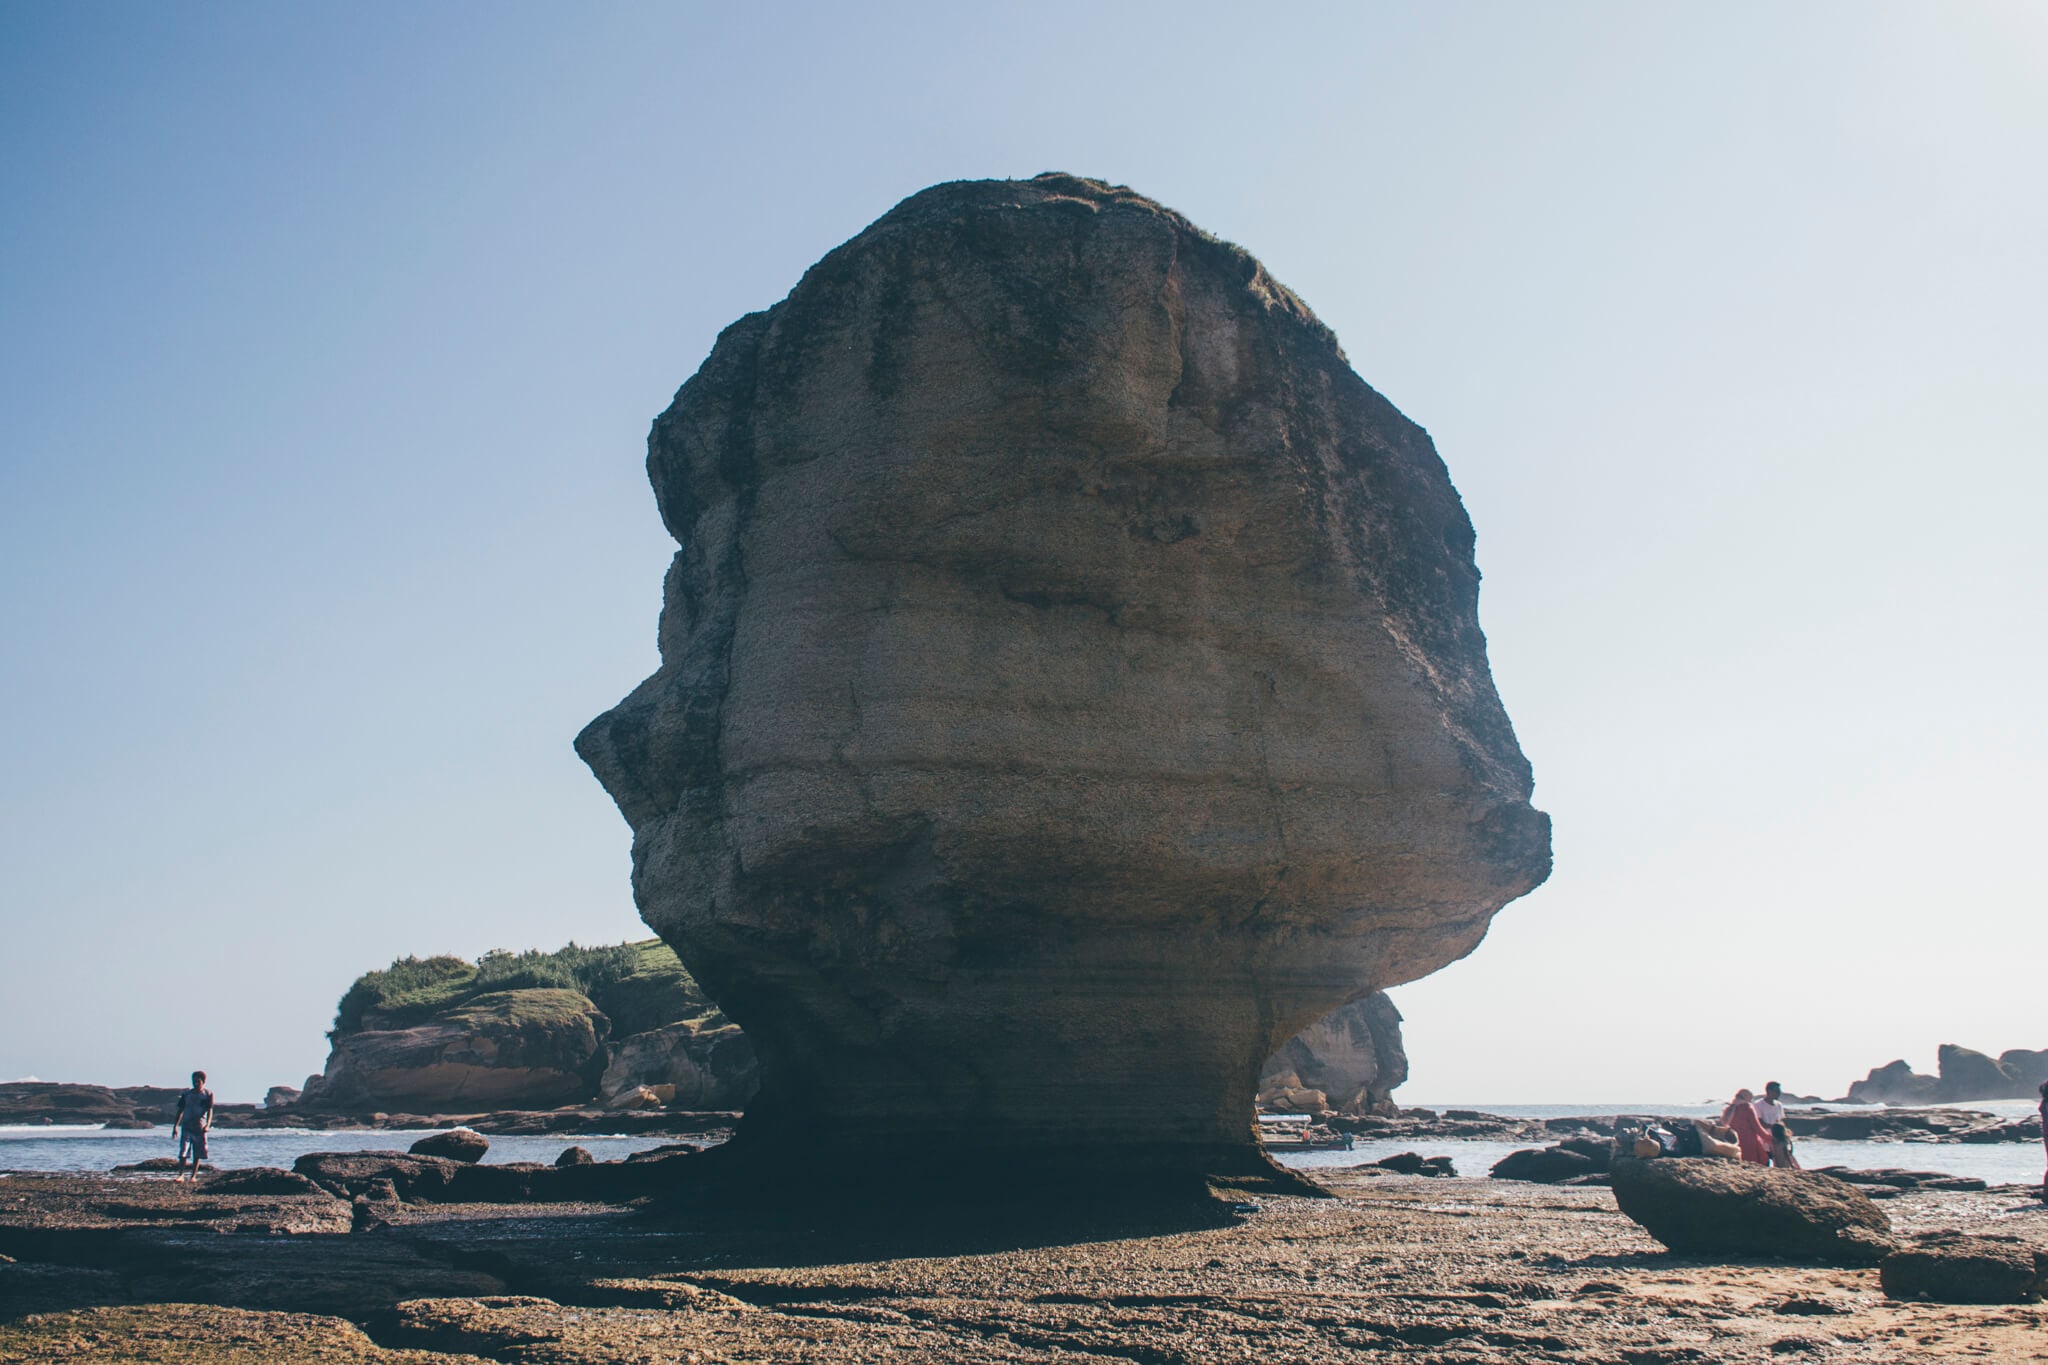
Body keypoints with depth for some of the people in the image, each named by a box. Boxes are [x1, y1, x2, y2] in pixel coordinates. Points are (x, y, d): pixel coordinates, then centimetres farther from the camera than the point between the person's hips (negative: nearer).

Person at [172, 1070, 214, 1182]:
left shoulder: (208, 1094, 2)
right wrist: (175, 1126, 4)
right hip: (186, 1127, 1)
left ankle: (193, 1176, 11)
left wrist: (208, 1125, -19)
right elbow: (180, 1111, 12)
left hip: (200, 1128, -1)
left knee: (197, 1154, 3)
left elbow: (209, 1110, -5)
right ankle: (181, 1175, -10)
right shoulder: (187, 1094, 8)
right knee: (183, 1152, -11)